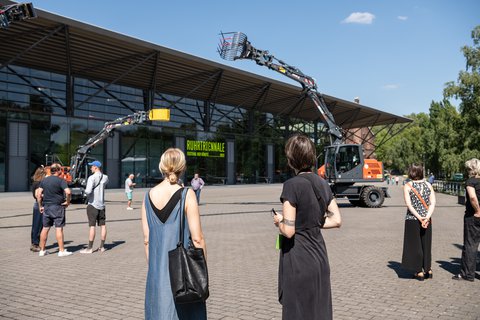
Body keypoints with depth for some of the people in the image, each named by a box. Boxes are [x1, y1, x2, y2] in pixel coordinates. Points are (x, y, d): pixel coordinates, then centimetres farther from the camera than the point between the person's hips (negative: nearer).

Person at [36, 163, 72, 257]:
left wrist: (40, 206, 11)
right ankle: (61, 251, 1)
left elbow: (38, 194, 6)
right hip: (57, 207, -5)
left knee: (45, 228, 12)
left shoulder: (44, 180, 8)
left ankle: (42, 250, 18)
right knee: (59, 229, -3)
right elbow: (68, 192, -24)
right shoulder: (61, 180, -10)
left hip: (46, 207, 6)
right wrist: (67, 201, -9)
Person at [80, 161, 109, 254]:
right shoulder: (105, 177, 6)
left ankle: (90, 248, 1)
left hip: (93, 204, -6)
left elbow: (88, 191, -25)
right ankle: (102, 246, 14)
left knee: (92, 226, -4)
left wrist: (85, 191, -3)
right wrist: (101, 172, 21)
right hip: (102, 204, 6)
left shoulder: (92, 177, -15)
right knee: (102, 225, 9)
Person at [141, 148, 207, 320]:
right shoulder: (186, 195, -12)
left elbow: (147, 240, 4)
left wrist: (153, 268, 15)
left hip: (157, 271, 4)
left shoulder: (149, 196, 0)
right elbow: (197, 238, -13)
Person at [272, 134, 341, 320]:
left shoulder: (292, 185, -17)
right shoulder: (322, 184, 4)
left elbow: (288, 231, -20)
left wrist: (279, 221, 0)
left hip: (298, 260, -7)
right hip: (319, 256, 7)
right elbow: (337, 220, 7)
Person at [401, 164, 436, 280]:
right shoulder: (428, 185, 3)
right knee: (426, 244, 16)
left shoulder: (407, 186, -8)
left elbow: (409, 204, -15)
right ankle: (428, 270, 25)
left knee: (415, 245, 6)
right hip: (427, 219, 4)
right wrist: (427, 217, -11)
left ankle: (419, 272, 10)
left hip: (412, 219, -4)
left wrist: (419, 218, -15)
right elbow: (433, 203, -5)